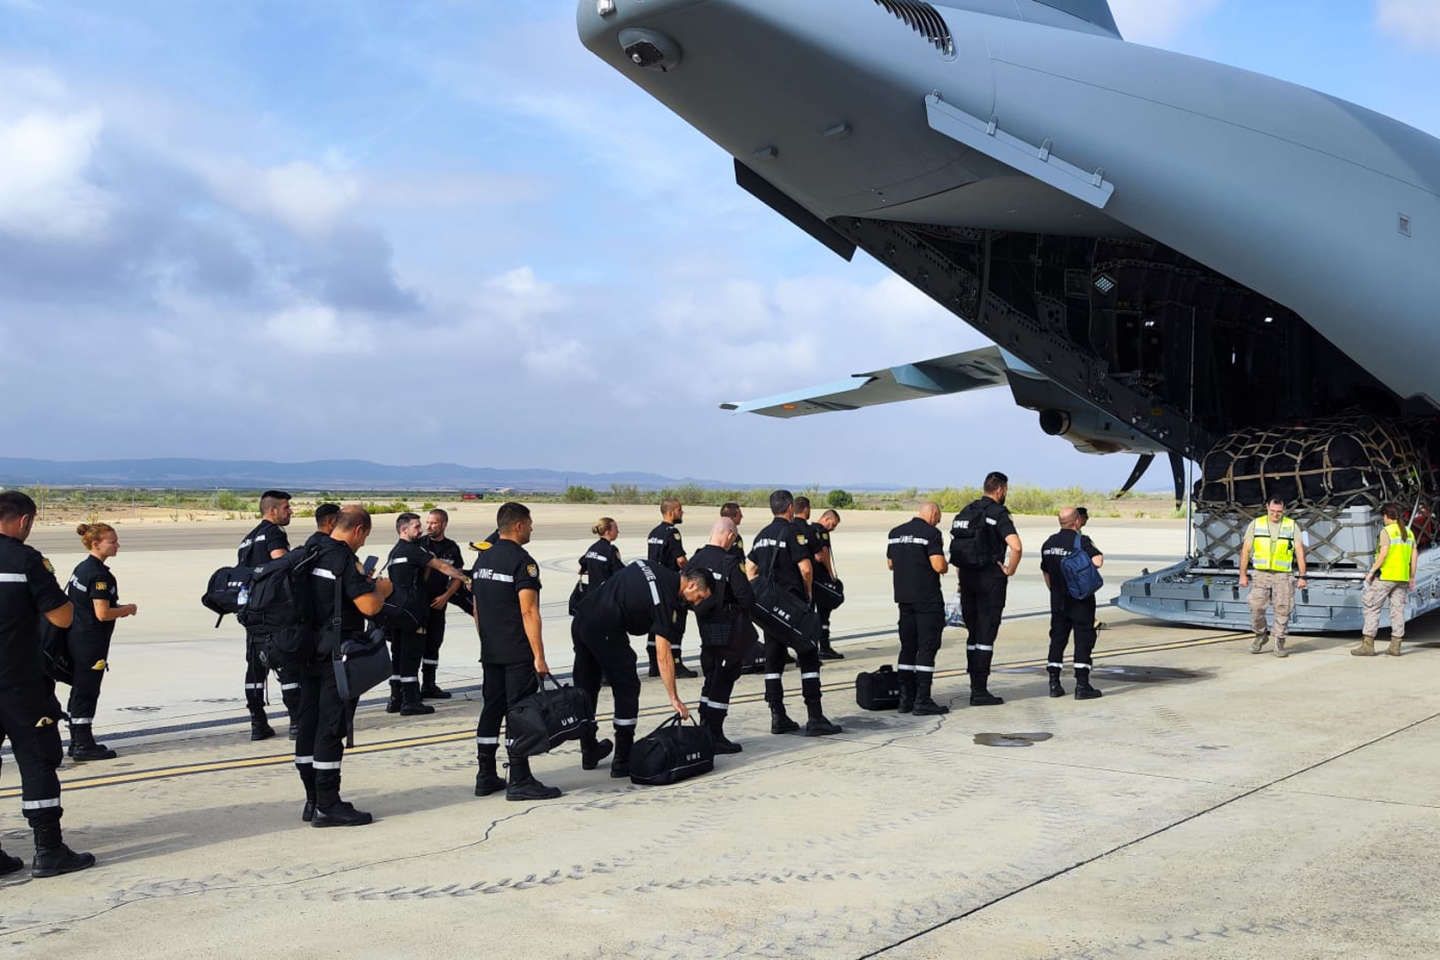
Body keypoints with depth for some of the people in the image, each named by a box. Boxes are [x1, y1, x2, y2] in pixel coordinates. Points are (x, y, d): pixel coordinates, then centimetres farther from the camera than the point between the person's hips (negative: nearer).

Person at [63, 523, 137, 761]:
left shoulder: (82, 568, 11)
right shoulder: (99, 574, -19)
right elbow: (102, 614, -24)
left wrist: (118, 608, 12)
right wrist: (127, 609, -5)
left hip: (76, 638, 10)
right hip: (90, 642, -10)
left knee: (79, 690, 15)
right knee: (87, 691, -2)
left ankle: (77, 742, 23)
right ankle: (84, 745, 5)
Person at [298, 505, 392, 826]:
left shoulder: (312, 554, 9)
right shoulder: (345, 559, -16)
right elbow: (369, 606, -21)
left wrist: (367, 583, 20)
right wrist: (383, 589, -2)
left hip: (309, 651, 8)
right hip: (337, 654, -8)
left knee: (307, 724, 10)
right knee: (332, 726, -4)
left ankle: (313, 800, 20)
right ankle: (327, 806, 0)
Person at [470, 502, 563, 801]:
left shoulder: (482, 559, 12)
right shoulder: (522, 562, -14)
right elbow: (529, 612, -19)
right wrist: (539, 656, -18)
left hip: (490, 653, 8)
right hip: (518, 654, -8)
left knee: (491, 710, 12)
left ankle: (486, 777, 17)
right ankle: (519, 781, -2)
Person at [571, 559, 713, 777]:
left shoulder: (652, 567, 12)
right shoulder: (666, 598, -10)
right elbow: (663, 655, -13)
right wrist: (674, 699, -10)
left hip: (581, 619, 9)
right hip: (605, 630, -9)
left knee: (585, 689, 17)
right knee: (627, 689, 4)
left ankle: (589, 752, 31)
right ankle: (623, 760, 6)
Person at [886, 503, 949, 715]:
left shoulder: (895, 533, 12)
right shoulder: (931, 533, -10)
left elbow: (890, 564, 18)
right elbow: (938, 565, -17)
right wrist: (945, 566, 4)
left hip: (903, 597, 7)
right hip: (928, 599, -7)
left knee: (907, 647, 12)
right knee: (927, 648, -3)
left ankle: (906, 698, 13)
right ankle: (922, 701, -5)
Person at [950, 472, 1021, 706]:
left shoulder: (966, 512, 12)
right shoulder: (998, 514, -11)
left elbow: (955, 547, 15)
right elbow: (1016, 546, -24)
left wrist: (962, 576, 16)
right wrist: (1010, 571, -9)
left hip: (967, 579, 7)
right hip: (990, 579, -7)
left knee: (974, 633, 14)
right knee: (986, 634, -3)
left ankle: (975, 687, 17)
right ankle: (980, 691, -3)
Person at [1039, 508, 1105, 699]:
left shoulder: (1049, 543, 8)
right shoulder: (1082, 541, -13)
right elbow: (1097, 561, -27)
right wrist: (1100, 554, -5)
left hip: (1058, 599, 6)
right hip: (1081, 598, -6)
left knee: (1057, 638, 11)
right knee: (1084, 638, -1)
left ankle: (1054, 684, 11)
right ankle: (1082, 686, -3)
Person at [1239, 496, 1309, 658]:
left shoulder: (1292, 526, 4)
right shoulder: (1256, 524, 4)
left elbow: (1300, 552, 2)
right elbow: (1245, 550, 6)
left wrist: (1302, 576, -4)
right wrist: (1243, 574, 2)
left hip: (1283, 575, 0)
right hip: (1261, 573, 1)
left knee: (1282, 610, -1)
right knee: (1256, 607, -6)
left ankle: (1279, 643, 9)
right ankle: (1261, 635, 17)